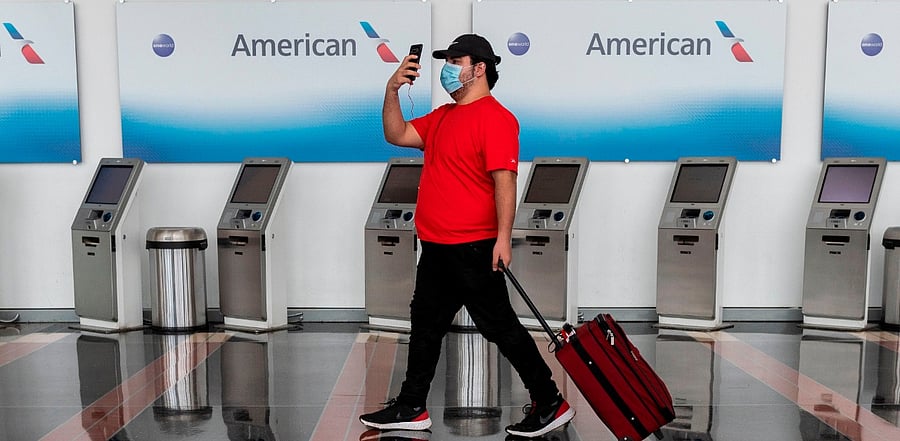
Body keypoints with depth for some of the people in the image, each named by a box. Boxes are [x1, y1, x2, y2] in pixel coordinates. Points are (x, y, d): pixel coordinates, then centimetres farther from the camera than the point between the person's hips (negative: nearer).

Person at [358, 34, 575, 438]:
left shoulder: (495, 117, -13)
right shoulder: (442, 116, 15)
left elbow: (504, 179, -21)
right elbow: (396, 135, 17)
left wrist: (503, 237, -27)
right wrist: (392, 90, 5)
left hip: (473, 249, -9)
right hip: (436, 247, 9)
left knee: (500, 327, 0)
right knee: (425, 325, 16)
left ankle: (550, 404, 15)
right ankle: (411, 408, 30)